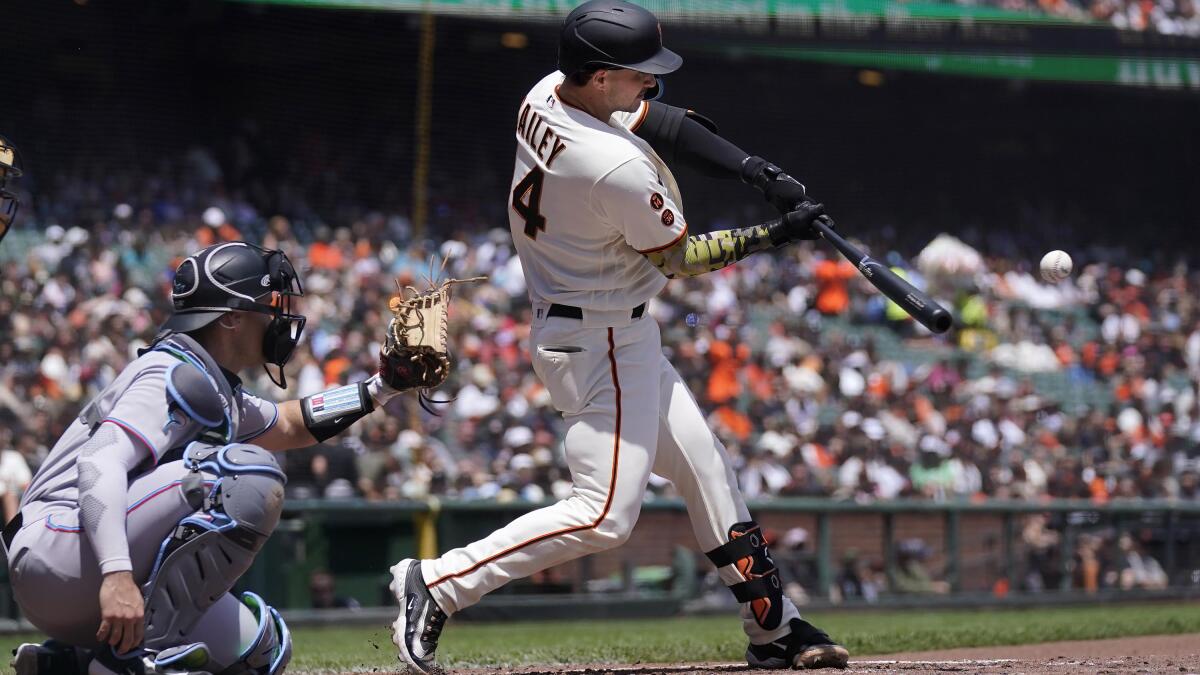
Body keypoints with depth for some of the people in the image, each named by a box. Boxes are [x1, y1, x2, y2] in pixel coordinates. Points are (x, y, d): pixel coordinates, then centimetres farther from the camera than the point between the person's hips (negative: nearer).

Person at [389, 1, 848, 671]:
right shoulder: (617, 168, -29)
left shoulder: (546, 97, -4)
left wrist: (758, 171, -3)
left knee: (708, 471, 16)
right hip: (601, 343, -11)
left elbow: (662, 123, 7)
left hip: (620, 337, 11)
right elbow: (678, 257, -13)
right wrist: (776, 235, -4)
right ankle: (436, 583, -8)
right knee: (606, 514, -10)